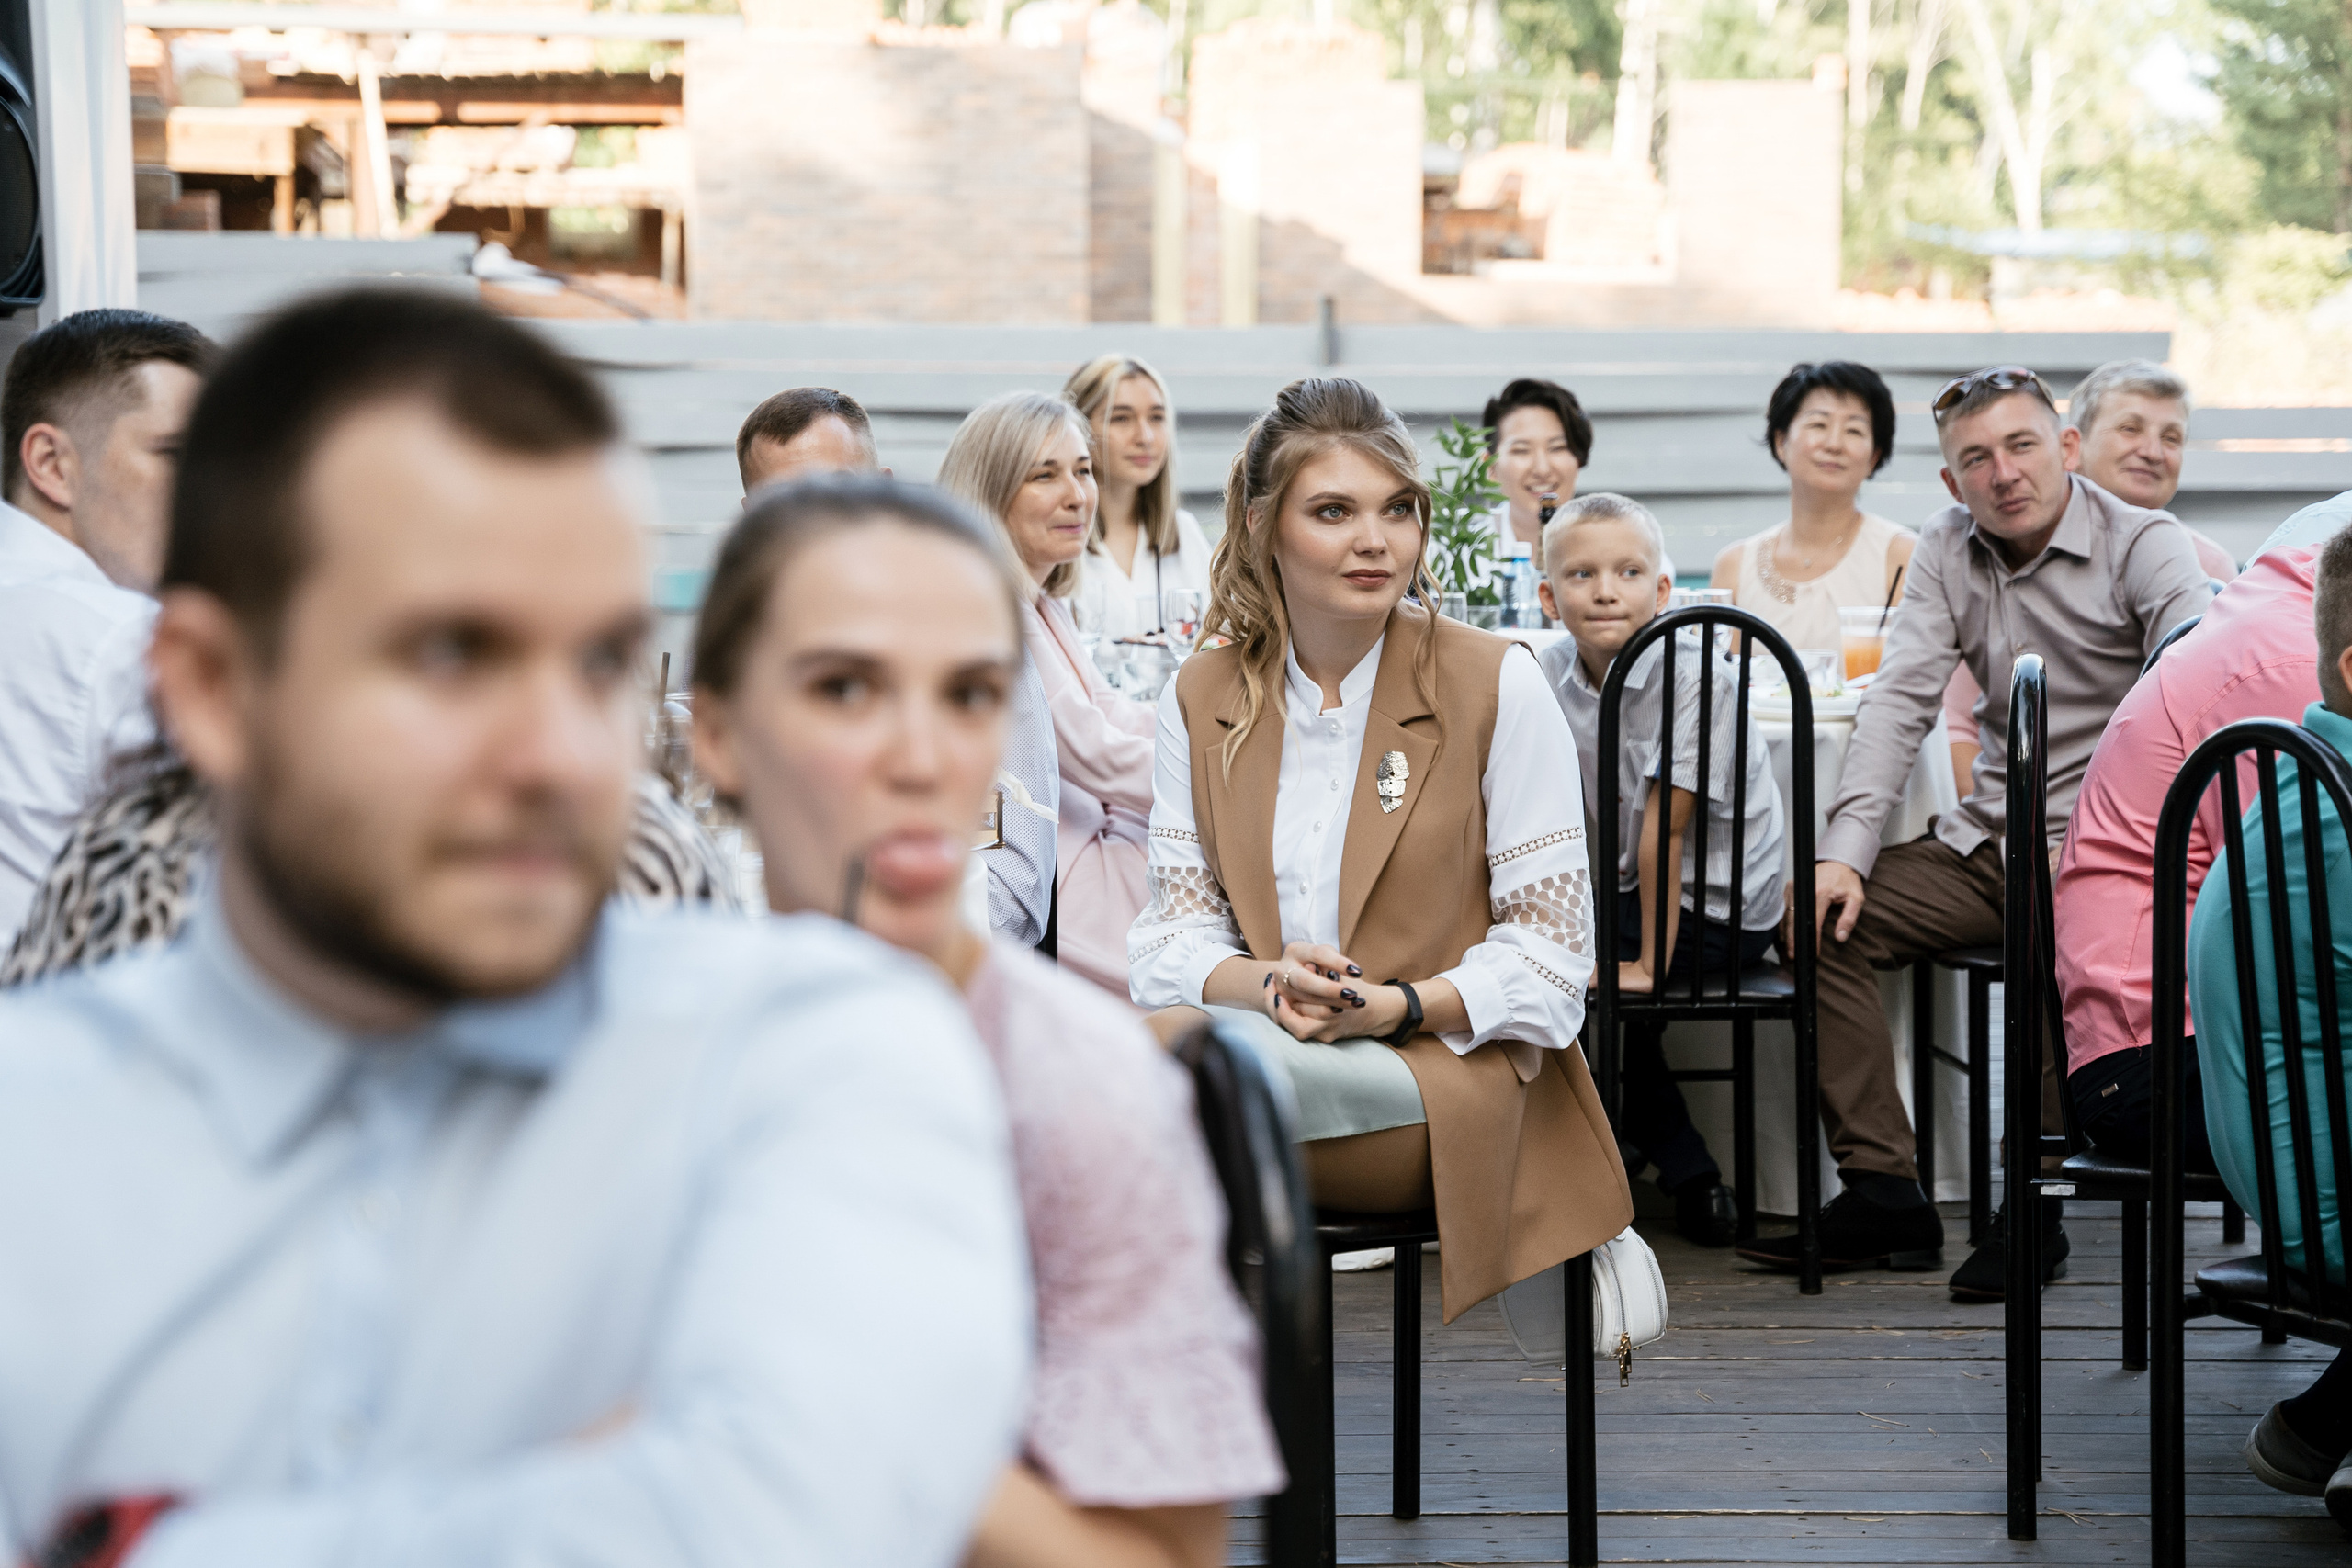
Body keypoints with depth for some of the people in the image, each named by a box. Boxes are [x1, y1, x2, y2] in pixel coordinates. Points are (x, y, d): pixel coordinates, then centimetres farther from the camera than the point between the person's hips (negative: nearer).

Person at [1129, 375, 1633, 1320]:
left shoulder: (1497, 685, 2)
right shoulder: (1200, 699, 12)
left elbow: (1552, 943, -1)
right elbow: (1175, 931, 6)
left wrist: (1392, 1007, -18)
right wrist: (1268, 986, -17)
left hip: (1451, 1071, -3)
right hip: (1259, 1048, 3)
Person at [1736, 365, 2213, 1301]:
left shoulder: (2145, 548, -5)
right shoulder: (1946, 550, 10)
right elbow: (1901, 699, 1)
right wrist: (1845, 850, -14)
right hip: (1988, 841, 6)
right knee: (1822, 920, -12)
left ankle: (2033, 1208, -21)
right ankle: (1883, 1193, -11)